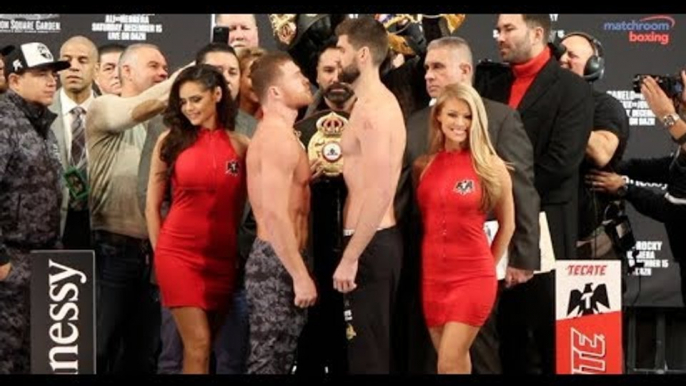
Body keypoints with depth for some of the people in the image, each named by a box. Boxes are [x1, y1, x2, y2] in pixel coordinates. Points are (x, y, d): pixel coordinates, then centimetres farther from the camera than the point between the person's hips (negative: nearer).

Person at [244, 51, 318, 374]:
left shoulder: (272, 132, 17)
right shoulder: (279, 137, -17)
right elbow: (275, 216, -24)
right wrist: (301, 276, -22)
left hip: (274, 259, 10)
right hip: (279, 263, -10)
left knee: (273, 358, 13)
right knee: (271, 361, -6)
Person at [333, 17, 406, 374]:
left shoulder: (372, 109, -17)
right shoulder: (378, 101, 16)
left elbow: (379, 193, -24)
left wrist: (349, 258, -23)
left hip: (370, 244, -10)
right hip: (377, 240, 10)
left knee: (367, 354, -5)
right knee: (377, 347, 15)